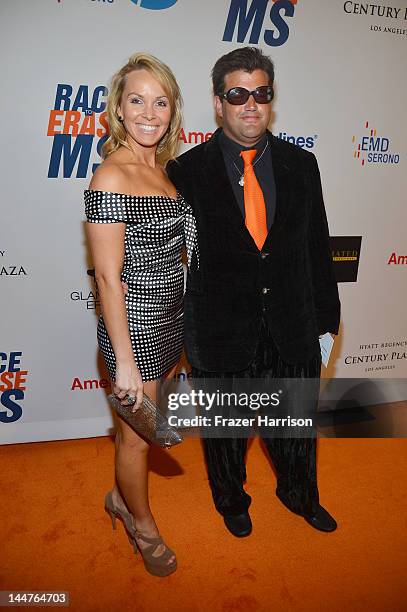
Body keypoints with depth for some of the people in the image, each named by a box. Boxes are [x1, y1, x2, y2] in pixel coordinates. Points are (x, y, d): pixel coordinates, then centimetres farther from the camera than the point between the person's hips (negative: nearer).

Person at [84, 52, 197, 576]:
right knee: (137, 434, 12)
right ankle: (144, 528, 37)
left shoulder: (162, 168, 7)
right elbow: (108, 278, -20)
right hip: (133, 327, -7)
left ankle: (121, 497, 48)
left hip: (167, 319, 8)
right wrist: (125, 360, -18)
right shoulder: (111, 177, -19)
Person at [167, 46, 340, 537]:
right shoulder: (186, 171, -8)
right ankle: (231, 500, 49)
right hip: (221, 331, -2)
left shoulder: (301, 164, 2)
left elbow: (317, 248, 6)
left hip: (292, 329, 3)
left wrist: (326, 319, 7)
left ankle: (299, 494, 52)